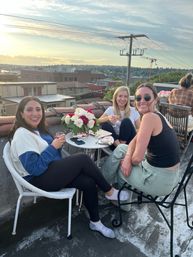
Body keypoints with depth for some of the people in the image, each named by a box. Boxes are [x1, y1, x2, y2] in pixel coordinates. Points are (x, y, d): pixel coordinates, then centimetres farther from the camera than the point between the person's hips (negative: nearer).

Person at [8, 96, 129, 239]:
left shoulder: (36, 130, 12)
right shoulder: (22, 135, -16)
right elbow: (34, 168, -23)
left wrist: (57, 145, -6)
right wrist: (53, 147, -19)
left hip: (49, 172, 8)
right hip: (38, 179, -8)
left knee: (89, 183, -13)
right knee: (83, 159, -20)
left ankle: (95, 222, 4)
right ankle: (109, 191, -2)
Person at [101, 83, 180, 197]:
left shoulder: (149, 117, -21)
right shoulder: (157, 116, 8)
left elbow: (137, 158, -22)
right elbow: (135, 141, 10)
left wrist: (129, 160, 0)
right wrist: (127, 158, -7)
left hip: (159, 180, -8)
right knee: (121, 148, 17)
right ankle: (120, 184, 34)